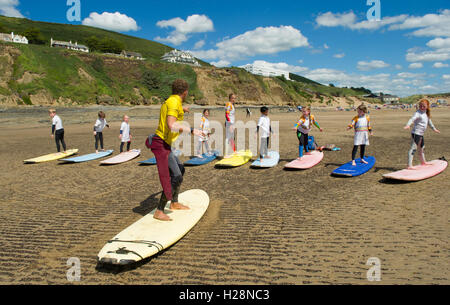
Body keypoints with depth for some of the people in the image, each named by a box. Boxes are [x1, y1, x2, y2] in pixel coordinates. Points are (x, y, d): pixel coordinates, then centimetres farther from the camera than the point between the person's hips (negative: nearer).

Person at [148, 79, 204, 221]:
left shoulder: (168, 102, 15)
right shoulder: (174, 102, -16)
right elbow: (172, 125, -29)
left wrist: (181, 110, 54)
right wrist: (192, 130, -25)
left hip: (165, 145, 10)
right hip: (161, 144, -10)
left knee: (180, 170, 21)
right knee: (176, 178, -12)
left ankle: (174, 203, 33)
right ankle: (159, 212, -6)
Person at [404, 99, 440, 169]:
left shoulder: (426, 114, 13)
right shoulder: (418, 113, -13)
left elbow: (429, 121, 29)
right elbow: (412, 119, -31)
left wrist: (434, 129, 41)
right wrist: (408, 125, -50)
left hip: (421, 134, 9)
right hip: (416, 133, -9)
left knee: (422, 148, 26)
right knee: (413, 148, -15)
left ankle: (423, 162, 47)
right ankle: (409, 165, -20)